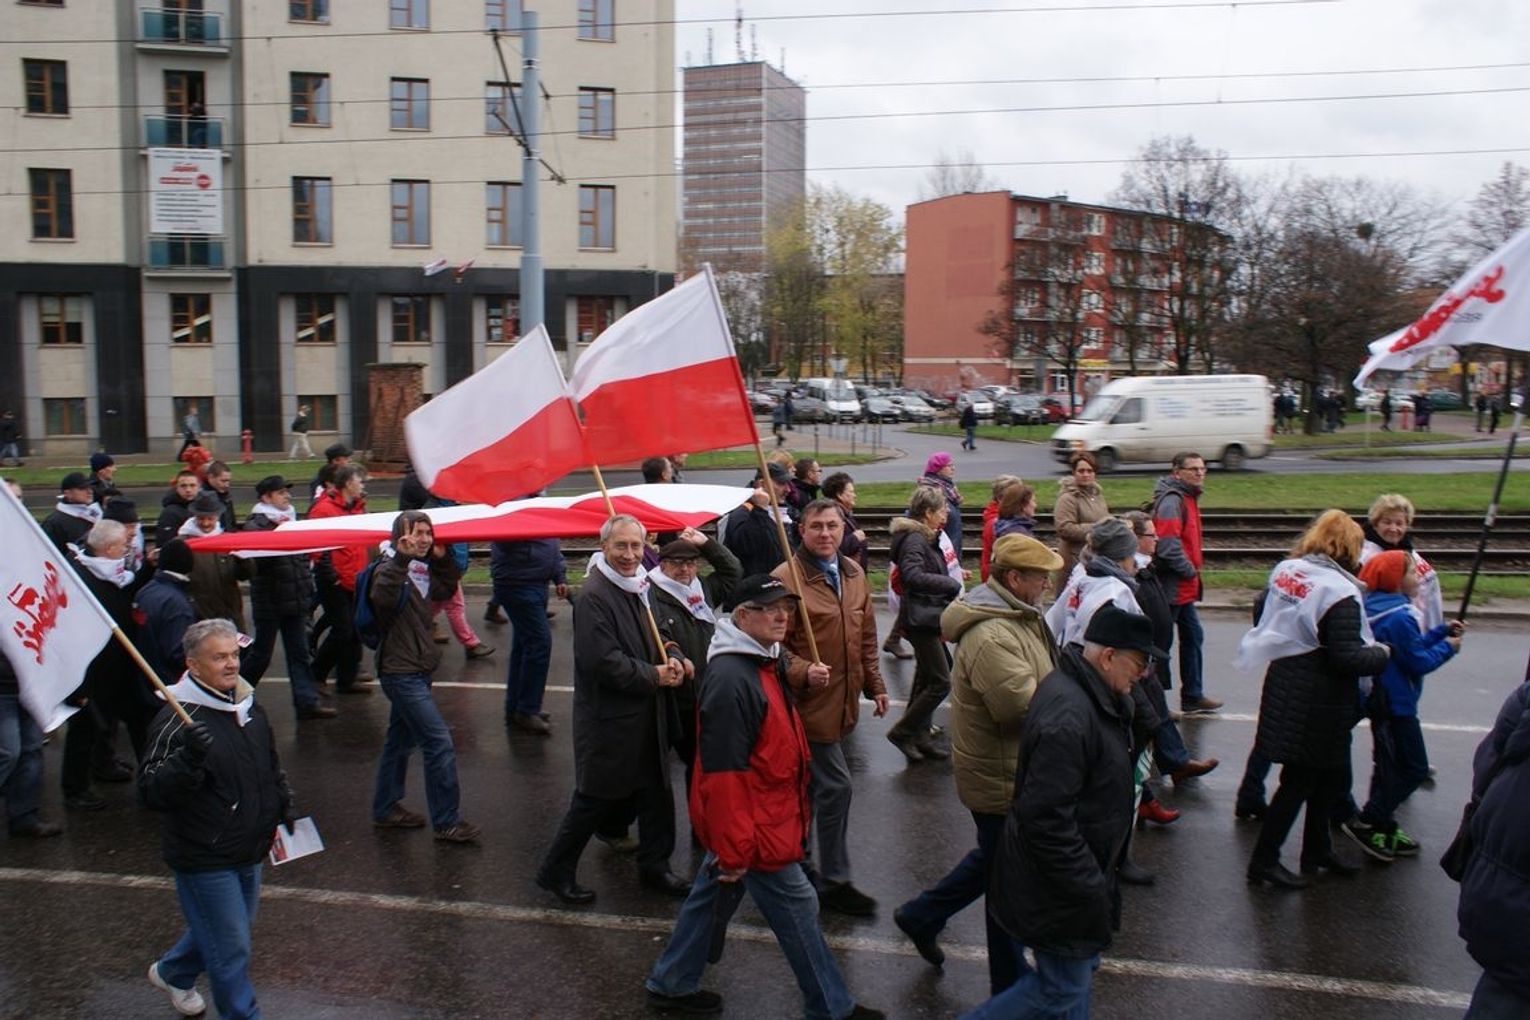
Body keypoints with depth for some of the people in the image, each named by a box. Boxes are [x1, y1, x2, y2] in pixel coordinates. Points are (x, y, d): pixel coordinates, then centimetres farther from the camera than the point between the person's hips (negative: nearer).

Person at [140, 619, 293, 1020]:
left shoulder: (248, 705, 4)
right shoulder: (178, 720, -21)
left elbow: (270, 764, 21)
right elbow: (151, 793, -26)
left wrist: (285, 804, 14)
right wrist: (187, 759, -41)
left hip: (248, 852, 8)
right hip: (205, 861, -8)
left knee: (226, 927, 26)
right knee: (231, 949, 1)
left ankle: (171, 973, 51)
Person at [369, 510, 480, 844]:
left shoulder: (424, 569, 9)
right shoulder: (391, 569, -15)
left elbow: (447, 586, 22)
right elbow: (382, 597, -35)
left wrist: (442, 558, 8)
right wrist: (401, 559, -42)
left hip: (416, 670, 9)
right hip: (400, 671, -9)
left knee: (401, 741, 19)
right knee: (439, 743, -10)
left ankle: (386, 809, 33)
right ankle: (447, 822, -3)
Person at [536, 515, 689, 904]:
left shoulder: (640, 589, 9)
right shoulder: (593, 596, -20)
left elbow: (661, 637, 16)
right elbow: (603, 661, -25)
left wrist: (673, 659, -7)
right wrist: (654, 676, -17)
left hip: (645, 717, 9)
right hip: (608, 721, -9)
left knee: (655, 794, 17)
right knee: (595, 798, 2)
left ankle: (654, 866, 33)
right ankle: (556, 871, 19)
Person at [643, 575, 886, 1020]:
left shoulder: (766, 662, 6)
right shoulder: (730, 679, -26)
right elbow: (723, 771, -27)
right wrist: (734, 850, -24)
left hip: (740, 821, 9)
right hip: (752, 824, -9)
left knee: (712, 896, 20)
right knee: (797, 906, 4)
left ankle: (670, 983, 34)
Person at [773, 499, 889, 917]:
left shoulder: (853, 573, 8)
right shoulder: (786, 579, -16)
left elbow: (866, 636, 17)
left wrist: (875, 684, 16)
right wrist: (803, 672, -30)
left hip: (842, 702, 7)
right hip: (811, 704, -7)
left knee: (809, 785, 19)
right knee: (835, 786, -4)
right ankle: (834, 881, 10)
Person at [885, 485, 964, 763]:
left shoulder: (925, 538, 15)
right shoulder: (913, 539, -17)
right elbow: (913, 575, -31)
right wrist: (952, 584, -26)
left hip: (929, 617, 11)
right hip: (921, 618, -11)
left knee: (926, 678, 15)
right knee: (941, 682, -9)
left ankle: (920, 736, 22)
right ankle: (901, 732, -1)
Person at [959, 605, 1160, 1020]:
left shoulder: (1091, 694, 3)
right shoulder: (1067, 716, -30)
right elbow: (1047, 819, -31)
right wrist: (1092, 892, -24)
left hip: (1076, 874, 10)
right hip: (1060, 889, -10)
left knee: (1078, 970, 22)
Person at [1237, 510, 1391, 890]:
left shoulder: (1285, 571, 2)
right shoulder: (1339, 593, -21)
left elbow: (1262, 616, 15)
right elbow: (1347, 659, -23)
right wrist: (1381, 654, -6)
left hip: (1284, 685, 8)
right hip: (1317, 701, -8)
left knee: (1329, 773, 22)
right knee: (1299, 781, 4)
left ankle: (1317, 850, 35)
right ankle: (1264, 862, 12)